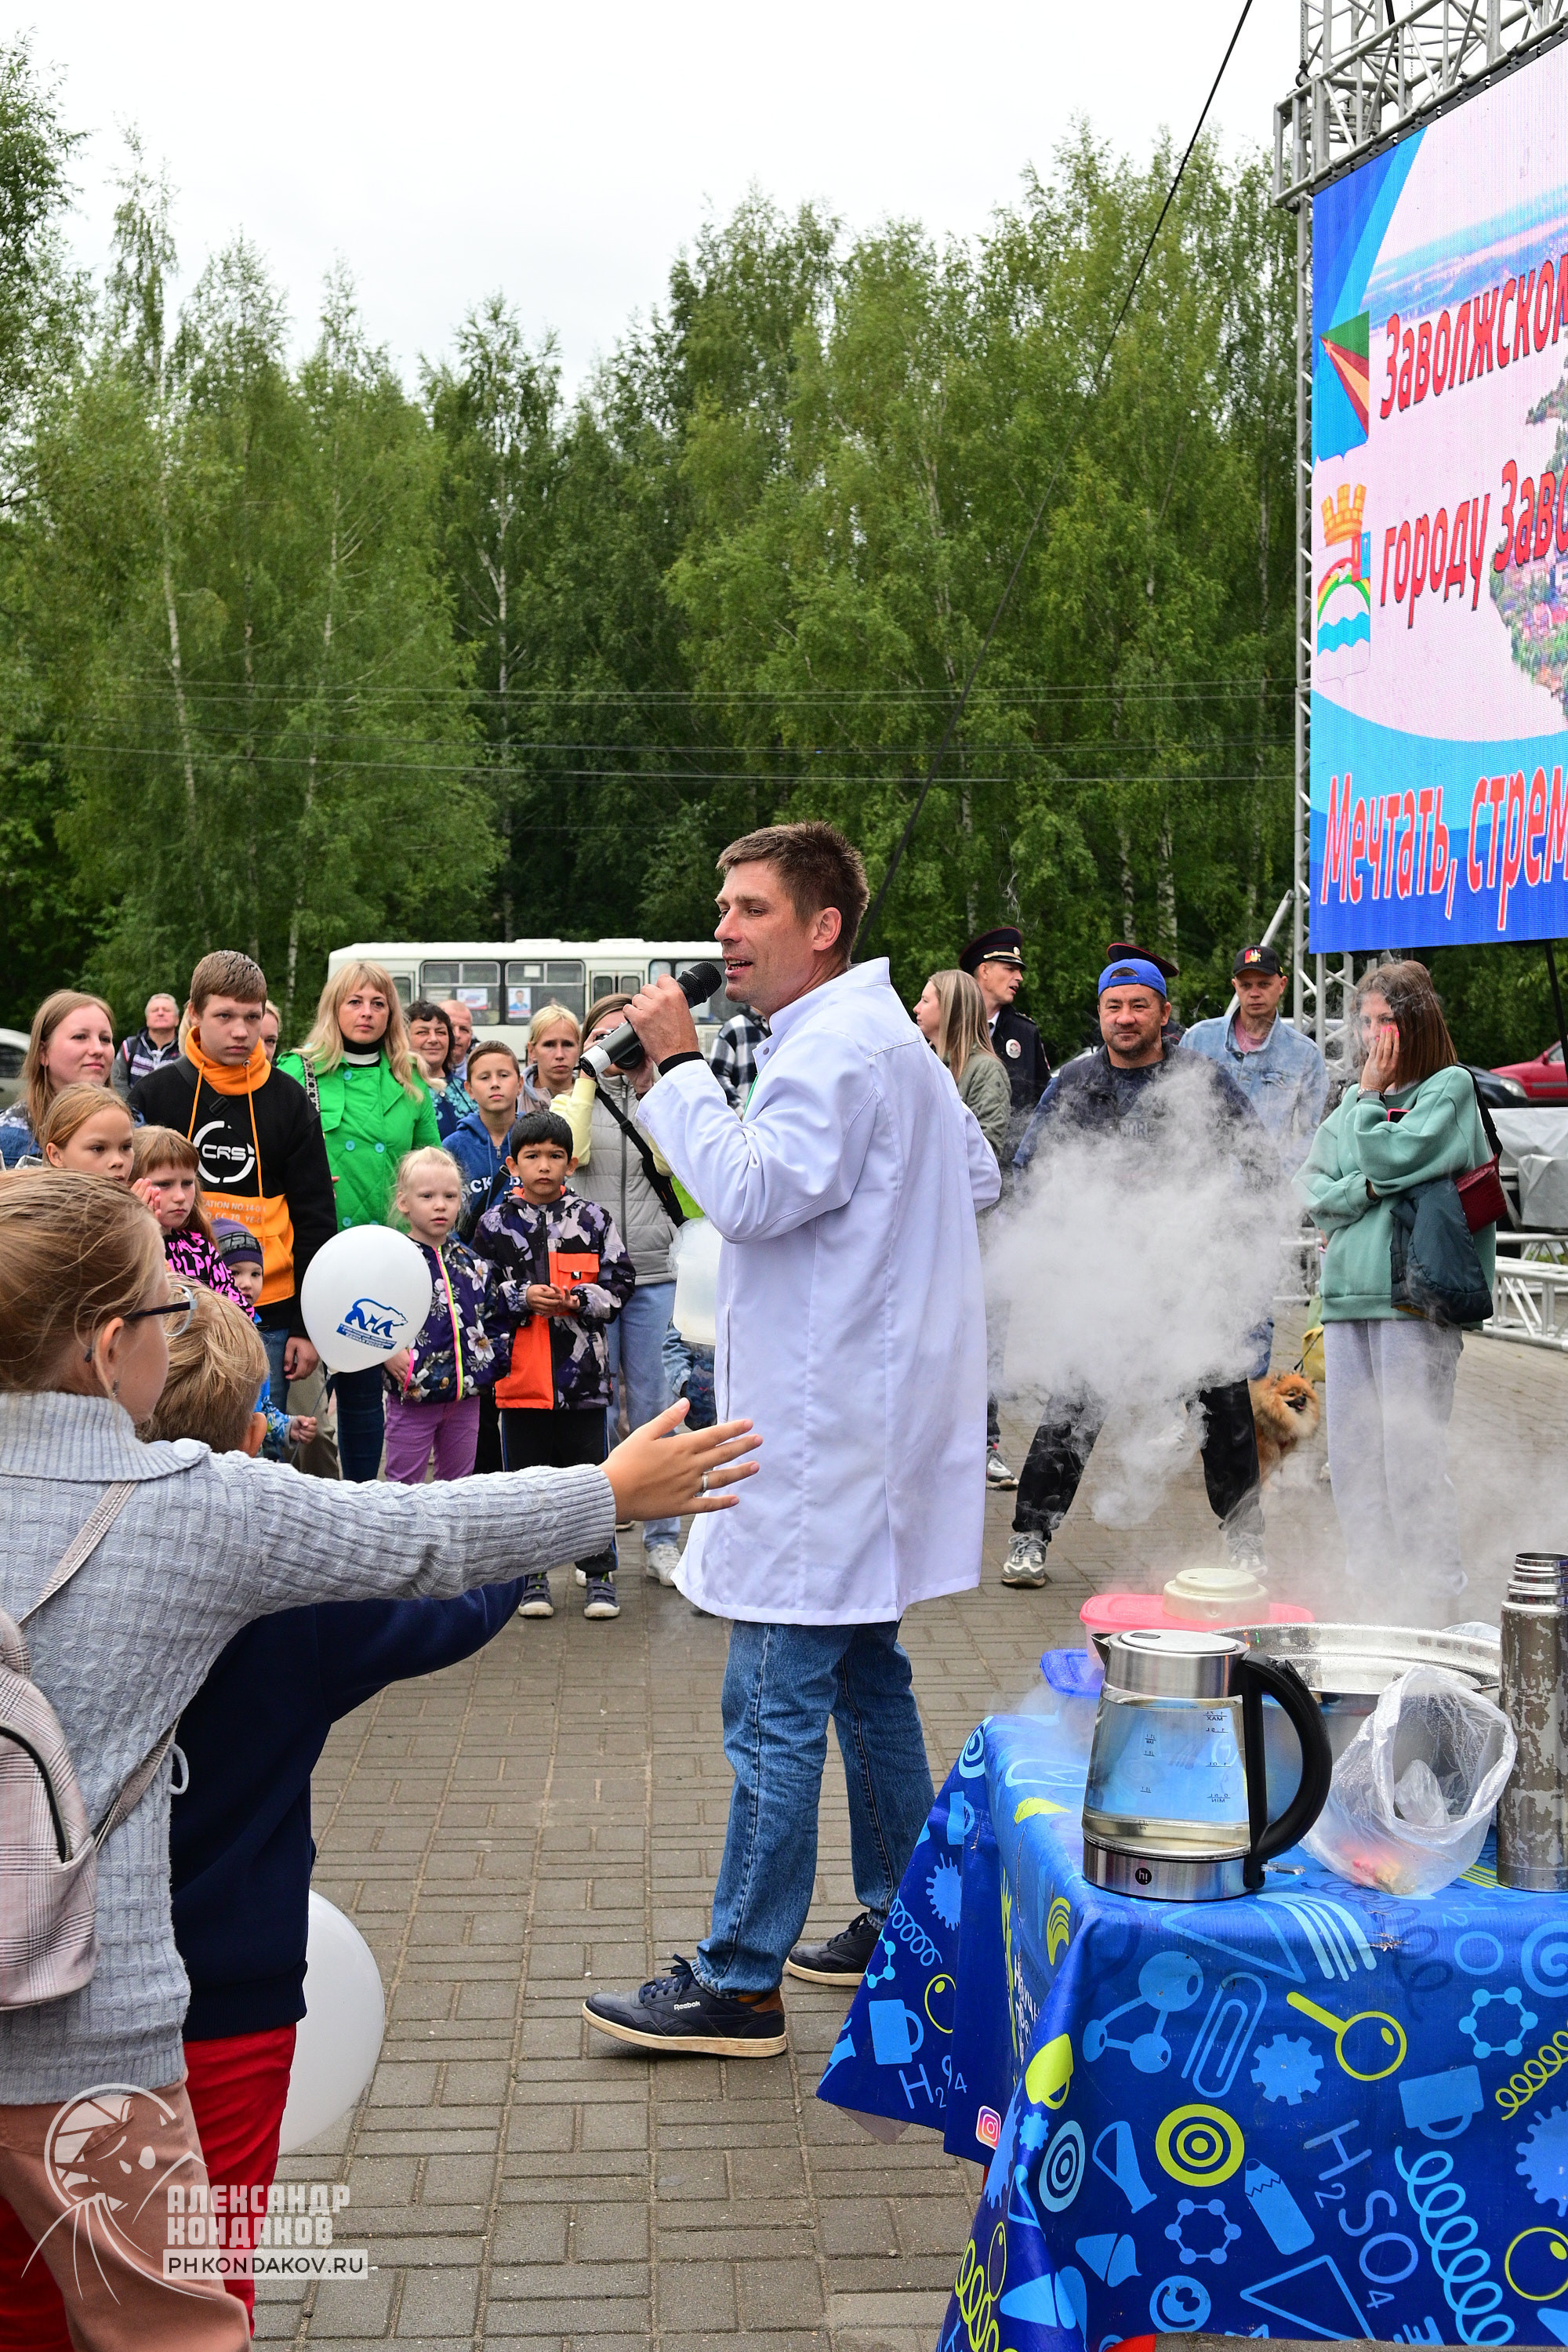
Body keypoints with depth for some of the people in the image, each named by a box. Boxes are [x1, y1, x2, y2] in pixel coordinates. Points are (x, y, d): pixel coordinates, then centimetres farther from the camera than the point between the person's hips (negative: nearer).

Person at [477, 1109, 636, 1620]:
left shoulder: (592, 1219, 4)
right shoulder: (495, 1224, 3)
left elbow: (620, 1284, 4)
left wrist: (579, 1301, -13)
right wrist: (522, 1298, -12)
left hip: (584, 1372, 0)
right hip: (520, 1373, 0)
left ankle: (599, 1573, 16)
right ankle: (533, 1576, 19)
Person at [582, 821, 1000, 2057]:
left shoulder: (838, 1049, -16)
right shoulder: (887, 1038, 17)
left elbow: (752, 1193, -26)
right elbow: (980, 1176, 26)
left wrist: (679, 1065, -19)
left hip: (829, 1434, -11)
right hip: (864, 1412, 11)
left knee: (773, 1707, -6)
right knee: (865, 1679, 19)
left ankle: (738, 1984, 0)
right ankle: (901, 1922, 30)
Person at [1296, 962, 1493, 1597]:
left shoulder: (1450, 1087, 2)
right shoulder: (1354, 1101, 19)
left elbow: (1390, 1159, -11)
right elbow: (1311, 1187, 10)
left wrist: (1369, 1100, 2)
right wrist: (1366, 1190, -7)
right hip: (1348, 1293, 6)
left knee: (1411, 1453, -8)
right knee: (1351, 1456, 7)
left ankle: (1435, 1588, -2)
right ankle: (1367, 1581, 15)